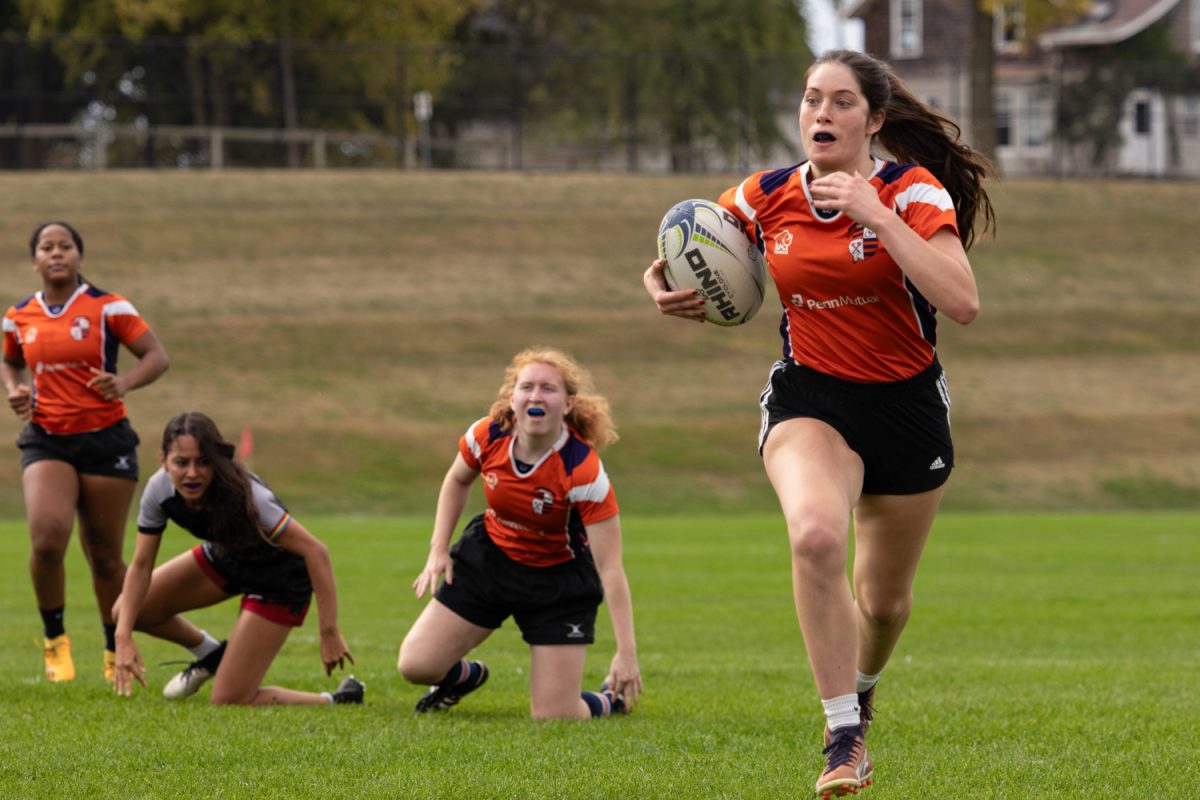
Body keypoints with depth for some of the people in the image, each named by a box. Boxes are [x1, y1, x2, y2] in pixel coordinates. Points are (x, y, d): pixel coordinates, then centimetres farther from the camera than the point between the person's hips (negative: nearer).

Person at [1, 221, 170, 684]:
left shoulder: (108, 308, -4)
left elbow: (157, 357, -2)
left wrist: (124, 383, -21)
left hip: (105, 440, -1)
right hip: (47, 440, 1)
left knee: (105, 556, 3)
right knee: (47, 537, -21)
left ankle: (117, 651, 23)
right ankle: (55, 639, 0)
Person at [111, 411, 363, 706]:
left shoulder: (243, 495, -38)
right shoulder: (160, 489, -22)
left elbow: (315, 552, -34)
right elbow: (141, 565, -11)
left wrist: (329, 633, -36)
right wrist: (124, 637, -21)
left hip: (279, 578, -6)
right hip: (223, 560, 6)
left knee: (230, 702, -12)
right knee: (127, 611, 4)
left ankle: (335, 701, 7)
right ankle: (211, 654, 29)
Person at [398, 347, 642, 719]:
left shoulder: (584, 471, -30)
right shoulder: (488, 435, -18)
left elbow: (609, 567, -28)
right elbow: (457, 480, 7)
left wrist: (626, 653, -30)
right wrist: (438, 551, 0)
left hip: (558, 579, -4)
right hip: (489, 556, 4)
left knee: (553, 718, -8)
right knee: (416, 665, -5)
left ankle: (612, 699, 28)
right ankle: (465, 675, 32)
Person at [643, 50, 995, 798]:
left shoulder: (913, 191, -14)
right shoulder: (767, 197, -5)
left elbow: (962, 302, -29)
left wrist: (876, 216, -31)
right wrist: (667, 288, -11)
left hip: (906, 404, 0)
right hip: (810, 398, 0)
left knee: (885, 598, 13)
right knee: (816, 534, -31)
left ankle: (862, 689, 50)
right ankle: (844, 735, -21)